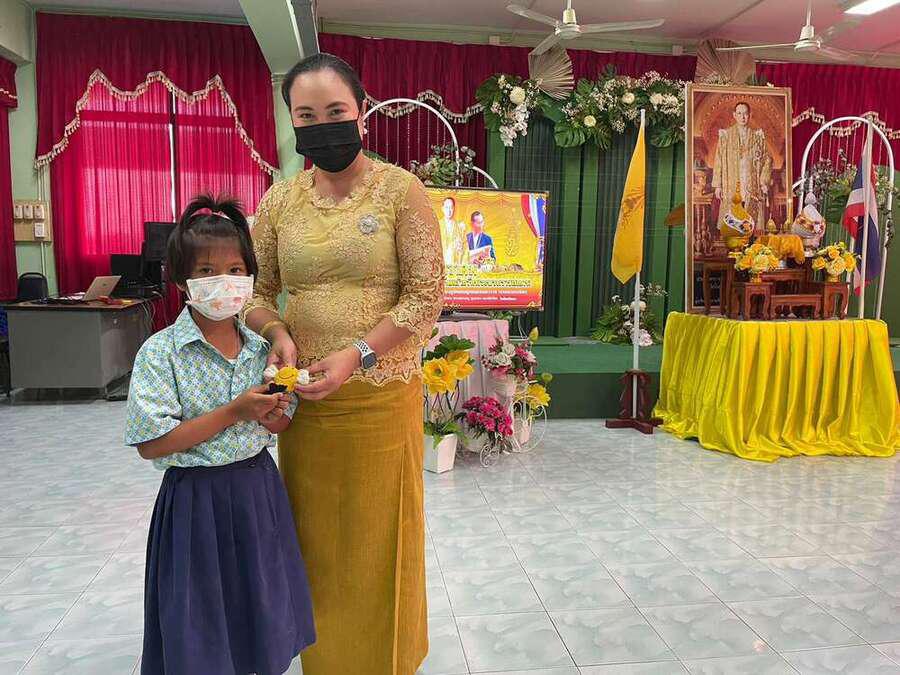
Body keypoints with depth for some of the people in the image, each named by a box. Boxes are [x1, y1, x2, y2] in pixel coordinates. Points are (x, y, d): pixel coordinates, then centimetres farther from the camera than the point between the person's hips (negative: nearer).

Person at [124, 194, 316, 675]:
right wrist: (232, 413, -23)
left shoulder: (261, 350, -1)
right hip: (196, 497, -4)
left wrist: (275, 415, -14)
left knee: (261, 624, 18)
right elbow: (151, 445, -18)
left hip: (258, 487, 4)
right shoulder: (162, 352, -13)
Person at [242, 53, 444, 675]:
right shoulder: (282, 198, 5)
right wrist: (277, 332, -10)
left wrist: (357, 355, -18)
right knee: (313, 532, 16)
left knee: (378, 532, 11)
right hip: (304, 397, 3)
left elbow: (426, 296, -9)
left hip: (380, 395, -3)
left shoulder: (401, 190, -6)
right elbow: (253, 287, 11)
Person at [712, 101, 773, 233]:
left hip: (753, 188, 1)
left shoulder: (758, 136, 11)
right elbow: (718, 161, 3)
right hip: (731, 188, -1)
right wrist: (717, 185, -3)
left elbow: (767, 159, 11)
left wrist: (764, 182, -1)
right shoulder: (726, 135, 7)